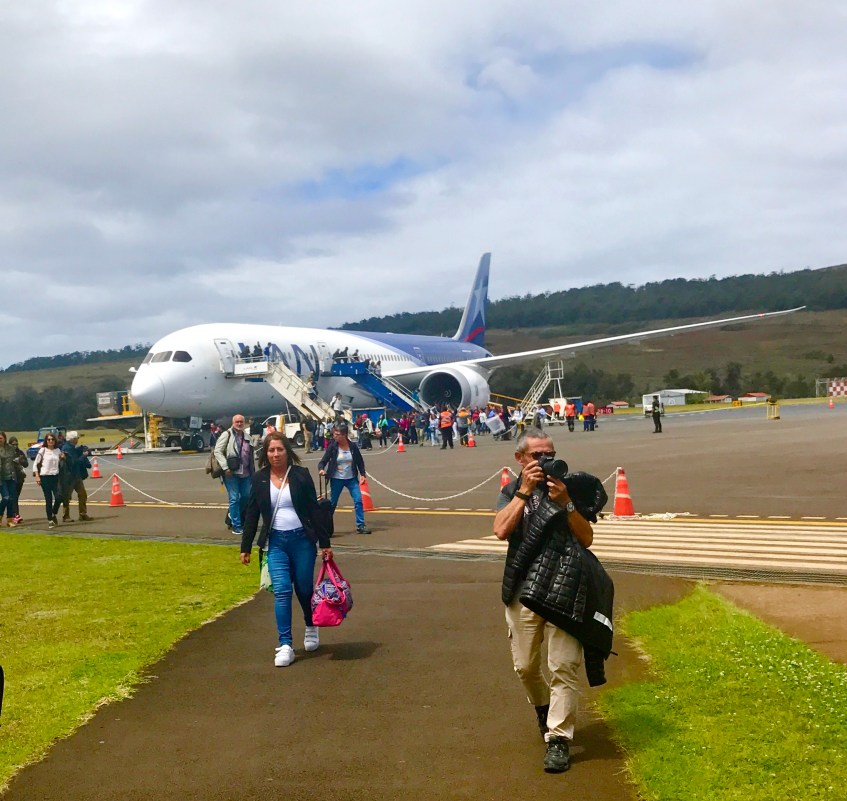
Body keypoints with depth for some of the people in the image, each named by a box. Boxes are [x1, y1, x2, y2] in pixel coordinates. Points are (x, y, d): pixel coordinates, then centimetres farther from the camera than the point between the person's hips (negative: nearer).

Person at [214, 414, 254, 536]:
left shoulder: (246, 437, 13)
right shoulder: (227, 435, -6)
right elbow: (218, 451, -11)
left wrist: (252, 470, 16)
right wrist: (225, 468, -18)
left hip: (245, 473, 6)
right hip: (231, 473, -6)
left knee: (247, 496, 11)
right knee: (234, 499, -3)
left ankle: (233, 516, 33)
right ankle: (236, 526, 5)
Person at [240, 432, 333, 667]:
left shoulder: (301, 475, -3)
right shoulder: (259, 479, 2)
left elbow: (313, 510, -1)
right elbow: (252, 514, 7)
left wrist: (324, 543, -1)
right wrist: (245, 547, 7)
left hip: (302, 539, -1)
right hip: (275, 542, 1)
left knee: (304, 589, 8)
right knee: (281, 591, -8)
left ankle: (311, 628, 37)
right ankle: (285, 645, -3)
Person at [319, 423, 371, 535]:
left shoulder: (353, 446, -5)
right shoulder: (332, 447, -9)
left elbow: (360, 462, 6)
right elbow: (323, 461, -7)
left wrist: (362, 474, -4)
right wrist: (321, 469, -28)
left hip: (351, 478, 1)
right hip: (336, 479, -1)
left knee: (358, 500, -7)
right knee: (332, 503, 7)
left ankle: (360, 526, 0)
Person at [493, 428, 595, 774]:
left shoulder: (567, 488, 1)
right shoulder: (511, 491, 5)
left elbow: (586, 538, -6)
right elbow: (501, 530, -14)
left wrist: (565, 503, -18)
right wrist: (525, 490, -16)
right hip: (523, 589, 2)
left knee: (564, 666, -8)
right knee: (525, 666, 12)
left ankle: (558, 738, -2)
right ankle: (542, 706, 41)